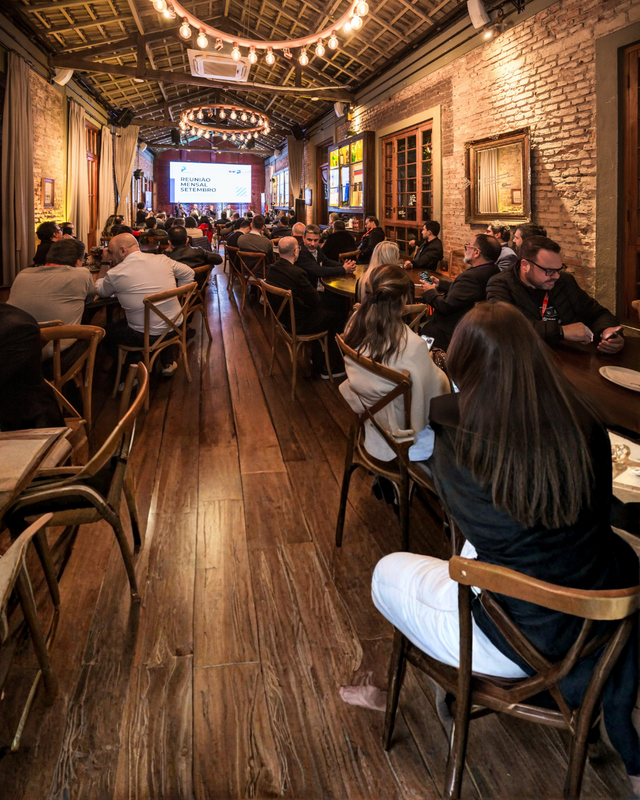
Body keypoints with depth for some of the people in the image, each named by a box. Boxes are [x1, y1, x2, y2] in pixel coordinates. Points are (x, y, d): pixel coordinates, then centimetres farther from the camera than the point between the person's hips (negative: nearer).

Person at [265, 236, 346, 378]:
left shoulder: (272, 269, -3)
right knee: (336, 319, 11)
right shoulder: (297, 273, -29)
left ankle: (318, 362, 30)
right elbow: (315, 299, -18)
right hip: (298, 323, -8)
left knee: (323, 313, 24)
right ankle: (332, 368, 21)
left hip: (281, 317, 8)